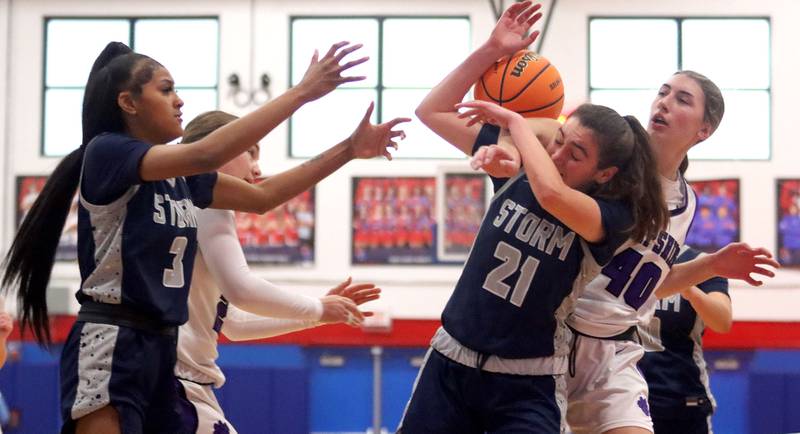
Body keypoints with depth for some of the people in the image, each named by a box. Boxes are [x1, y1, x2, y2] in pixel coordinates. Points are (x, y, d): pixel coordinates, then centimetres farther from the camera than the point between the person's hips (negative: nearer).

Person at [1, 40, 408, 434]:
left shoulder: (181, 175, 12)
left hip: (163, 347, 9)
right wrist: (301, 91, -22)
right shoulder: (106, 151, -11)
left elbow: (263, 195, 14)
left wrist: (349, 149, 6)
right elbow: (205, 155, -24)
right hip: (110, 347, -9)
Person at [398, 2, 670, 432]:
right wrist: (493, 49, -8)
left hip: (527, 384, -4)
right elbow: (431, 111, 2)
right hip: (451, 360, 4)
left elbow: (551, 194, -37)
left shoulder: (612, 217, -14)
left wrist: (516, 121, -22)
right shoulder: (514, 167, -1)